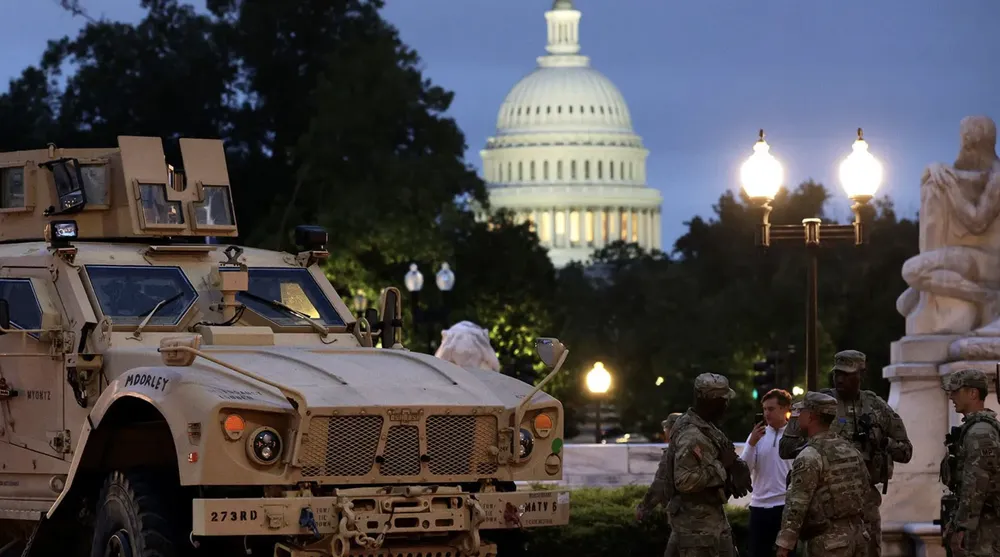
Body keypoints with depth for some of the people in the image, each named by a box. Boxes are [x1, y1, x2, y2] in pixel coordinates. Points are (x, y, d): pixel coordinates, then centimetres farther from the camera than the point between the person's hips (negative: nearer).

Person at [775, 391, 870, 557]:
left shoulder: (810, 456, -13)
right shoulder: (849, 448, 12)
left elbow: (796, 505, -17)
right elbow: (864, 485, 19)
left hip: (829, 540, -8)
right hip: (857, 534, 8)